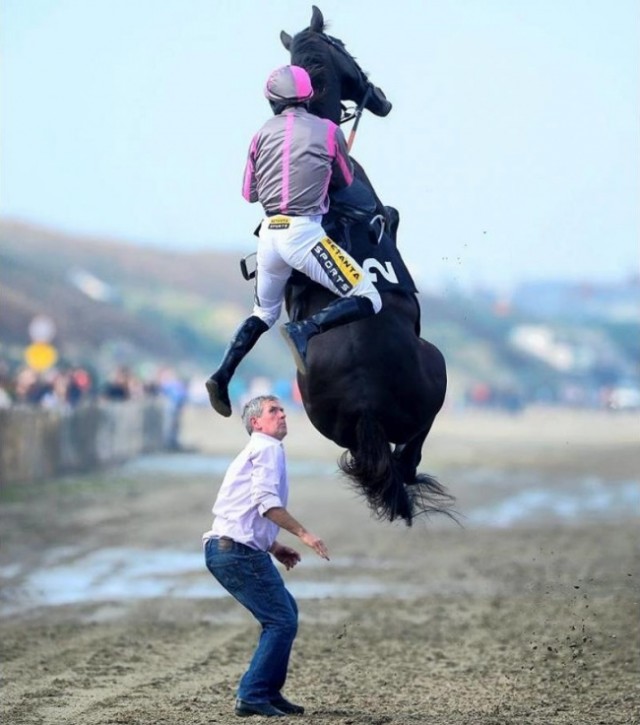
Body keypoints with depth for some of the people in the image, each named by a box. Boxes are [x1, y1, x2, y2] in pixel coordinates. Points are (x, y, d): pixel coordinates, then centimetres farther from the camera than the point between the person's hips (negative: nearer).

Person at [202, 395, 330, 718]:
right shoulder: (267, 448, -5)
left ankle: (269, 692, 20)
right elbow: (267, 501, -19)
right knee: (282, 621, -8)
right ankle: (253, 696, -9)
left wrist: (274, 548, 22)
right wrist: (303, 533, -18)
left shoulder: (255, 451, 27)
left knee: (285, 611, 19)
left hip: (226, 548, 10)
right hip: (238, 550, -10)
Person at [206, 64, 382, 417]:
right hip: (305, 232, -5)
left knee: (264, 314, 26)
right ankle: (305, 330, -25)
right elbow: (346, 182, 16)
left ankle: (222, 375, 13)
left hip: (269, 233, 5)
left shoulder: (263, 134, 10)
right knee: (368, 301, -5)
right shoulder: (328, 130, 2)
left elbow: (249, 193, 17)